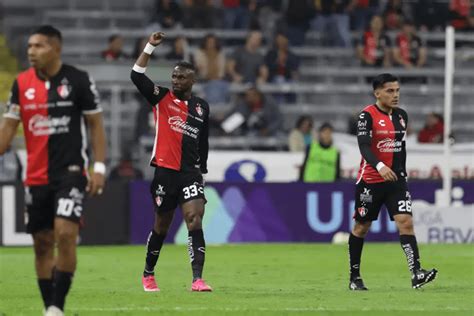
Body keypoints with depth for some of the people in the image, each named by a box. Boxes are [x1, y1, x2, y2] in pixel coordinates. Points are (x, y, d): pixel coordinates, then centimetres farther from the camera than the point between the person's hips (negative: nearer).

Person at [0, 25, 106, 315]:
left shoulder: (79, 81, -5)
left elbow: (96, 125, 0)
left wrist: (99, 167, -6)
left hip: (71, 172, -4)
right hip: (36, 177, 4)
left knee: (65, 233, -19)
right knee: (42, 243, 6)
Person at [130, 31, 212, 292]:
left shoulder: (201, 107, 11)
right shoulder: (162, 98, 2)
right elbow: (136, 76, -12)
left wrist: (201, 169, 20)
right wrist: (150, 47, -16)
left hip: (191, 173, 1)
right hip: (165, 171, -1)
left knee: (195, 222, -15)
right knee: (161, 226, 9)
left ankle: (197, 279, -21)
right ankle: (148, 274, 29)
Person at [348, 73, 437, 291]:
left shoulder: (401, 116, 8)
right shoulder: (367, 115, -11)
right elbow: (364, 146, -24)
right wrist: (380, 166, -40)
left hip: (395, 180, 4)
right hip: (370, 181, -4)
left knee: (405, 222, -13)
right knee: (361, 227, 7)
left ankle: (416, 273, -22)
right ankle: (354, 277, 21)